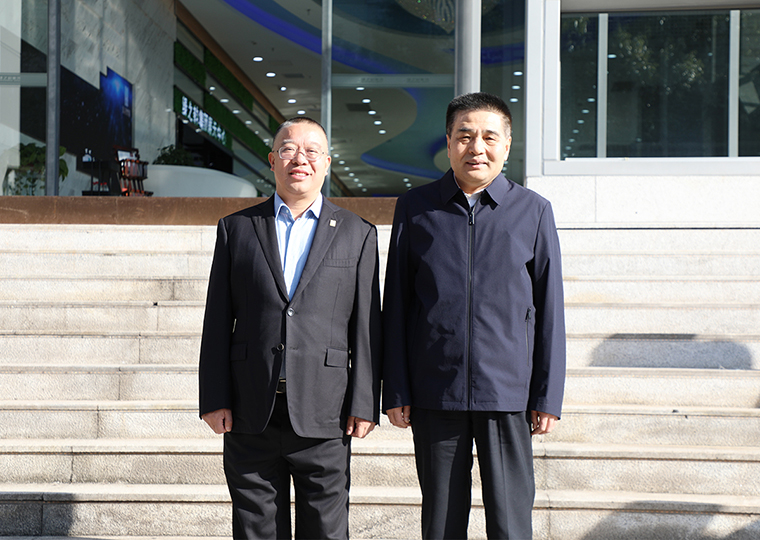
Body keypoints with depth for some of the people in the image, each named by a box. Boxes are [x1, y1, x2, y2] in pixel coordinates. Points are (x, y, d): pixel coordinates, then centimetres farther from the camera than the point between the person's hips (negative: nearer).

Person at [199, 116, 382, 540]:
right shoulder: (237, 228, 9)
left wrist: (364, 405, -3)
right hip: (251, 415, 1)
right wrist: (215, 400, -1)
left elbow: (366, 327, 4)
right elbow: (218, 322, 6)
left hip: (323, 417, -1)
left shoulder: (358, 234, 7)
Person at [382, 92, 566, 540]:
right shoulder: (415, 208, 5)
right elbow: (396, 306, 7)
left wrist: (549, 396, 0)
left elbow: (549, 310, 4)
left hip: (508, 393, -1)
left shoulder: (533, 211, 3)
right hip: (434, 393, 1)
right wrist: (396, 391, 3)